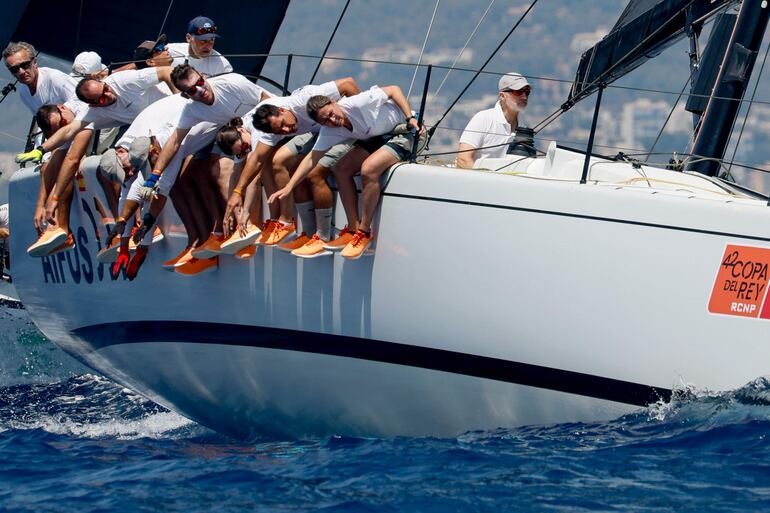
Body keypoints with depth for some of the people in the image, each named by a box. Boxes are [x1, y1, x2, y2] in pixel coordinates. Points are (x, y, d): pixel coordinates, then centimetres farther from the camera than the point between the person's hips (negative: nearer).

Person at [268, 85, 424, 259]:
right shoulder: (329, 132, -8)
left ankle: (364, 232, -18)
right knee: (341, 169, -8)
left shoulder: (359, 103, -28)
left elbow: (394, 89, -18)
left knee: (368, 169, -28)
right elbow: (312, 159, -5)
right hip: (378, 138, 7)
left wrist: (411, 119, -24)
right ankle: (354, 229, -5)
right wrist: (288, 187, -13)